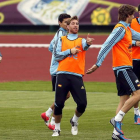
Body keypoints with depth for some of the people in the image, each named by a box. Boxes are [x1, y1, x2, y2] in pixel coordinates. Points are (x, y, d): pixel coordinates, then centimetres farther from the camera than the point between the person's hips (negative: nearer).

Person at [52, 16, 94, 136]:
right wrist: (70, 51, -6)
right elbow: (57, 56, 5)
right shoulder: (62, 40, 15)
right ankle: (57, 128, 15)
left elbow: (85, 46, -12)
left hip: (77, 76, 0)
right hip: (63, 75, 0)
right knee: (59, 104, -4)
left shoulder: (81, 41, 14)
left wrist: (88, 43, -36)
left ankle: (74, 121, 21)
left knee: (82, 104, -9)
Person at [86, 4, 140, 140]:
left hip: (124, 68, 10)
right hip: (123, 67, -10)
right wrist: (98, 64, -20)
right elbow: (107, 45, -17)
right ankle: (117, 119, -14)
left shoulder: (127, 29, 17)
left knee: (125, 99, 6)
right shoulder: (120, 29, -11)